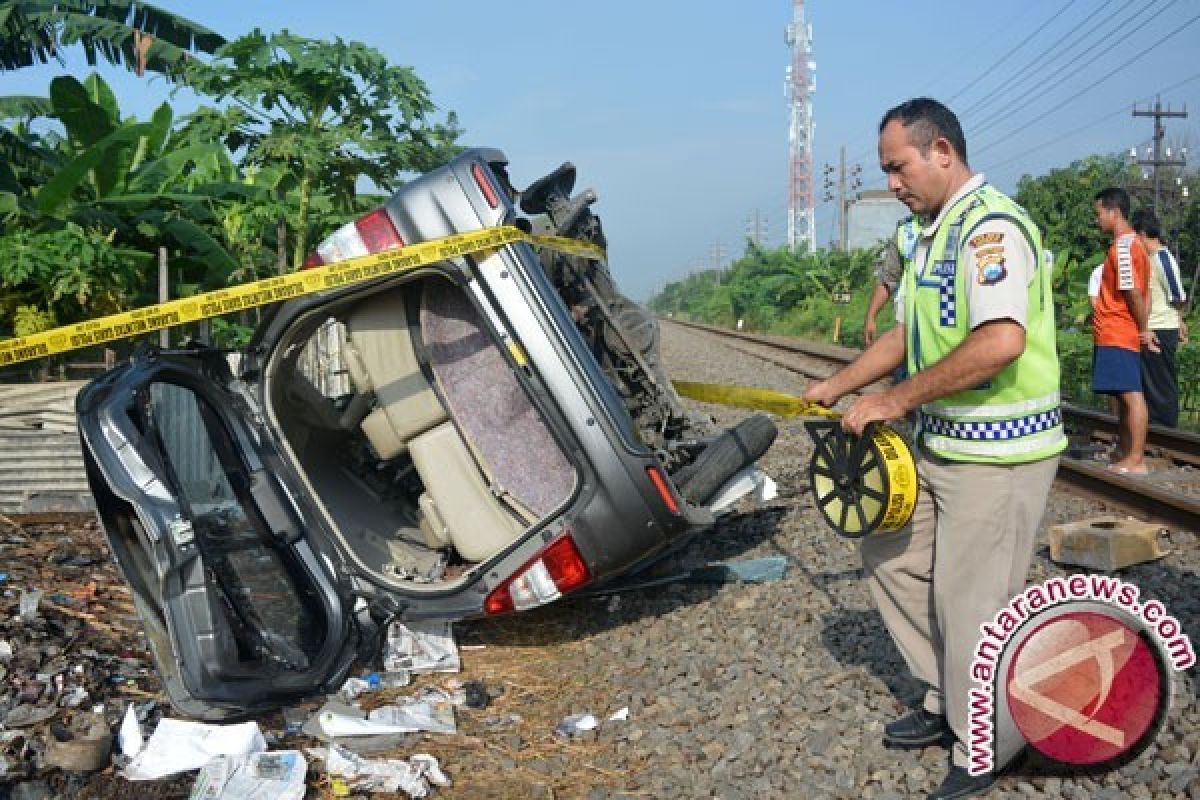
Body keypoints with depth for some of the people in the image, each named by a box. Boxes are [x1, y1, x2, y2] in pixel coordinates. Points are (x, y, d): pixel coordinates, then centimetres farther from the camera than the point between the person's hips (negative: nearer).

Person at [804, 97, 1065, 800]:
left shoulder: (990, 224, -18)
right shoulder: (934, 232, 14)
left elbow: (1000, 341, -31)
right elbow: (911, 333, 22)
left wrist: (896, 400, -24)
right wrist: (838, 387, 17)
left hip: (997, 451, -10)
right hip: (942, 443, 10)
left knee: (970, 601, 0)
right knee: (891, 556, 17)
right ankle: (948, 700, 32)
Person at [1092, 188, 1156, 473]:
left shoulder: (1122, 247, -15)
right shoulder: (1132, 244, 16)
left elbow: (1134, 293, -18)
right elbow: (1142, 292, 15)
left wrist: (1144, 330, -9)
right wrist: (1143, 328, 12)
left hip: (1116, 335, -10)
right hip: (1118, 334, 10)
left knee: (1131, 394, -8)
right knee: (1125, 395, 15)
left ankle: (1136, 460, -7)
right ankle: (1123, 453, 24)